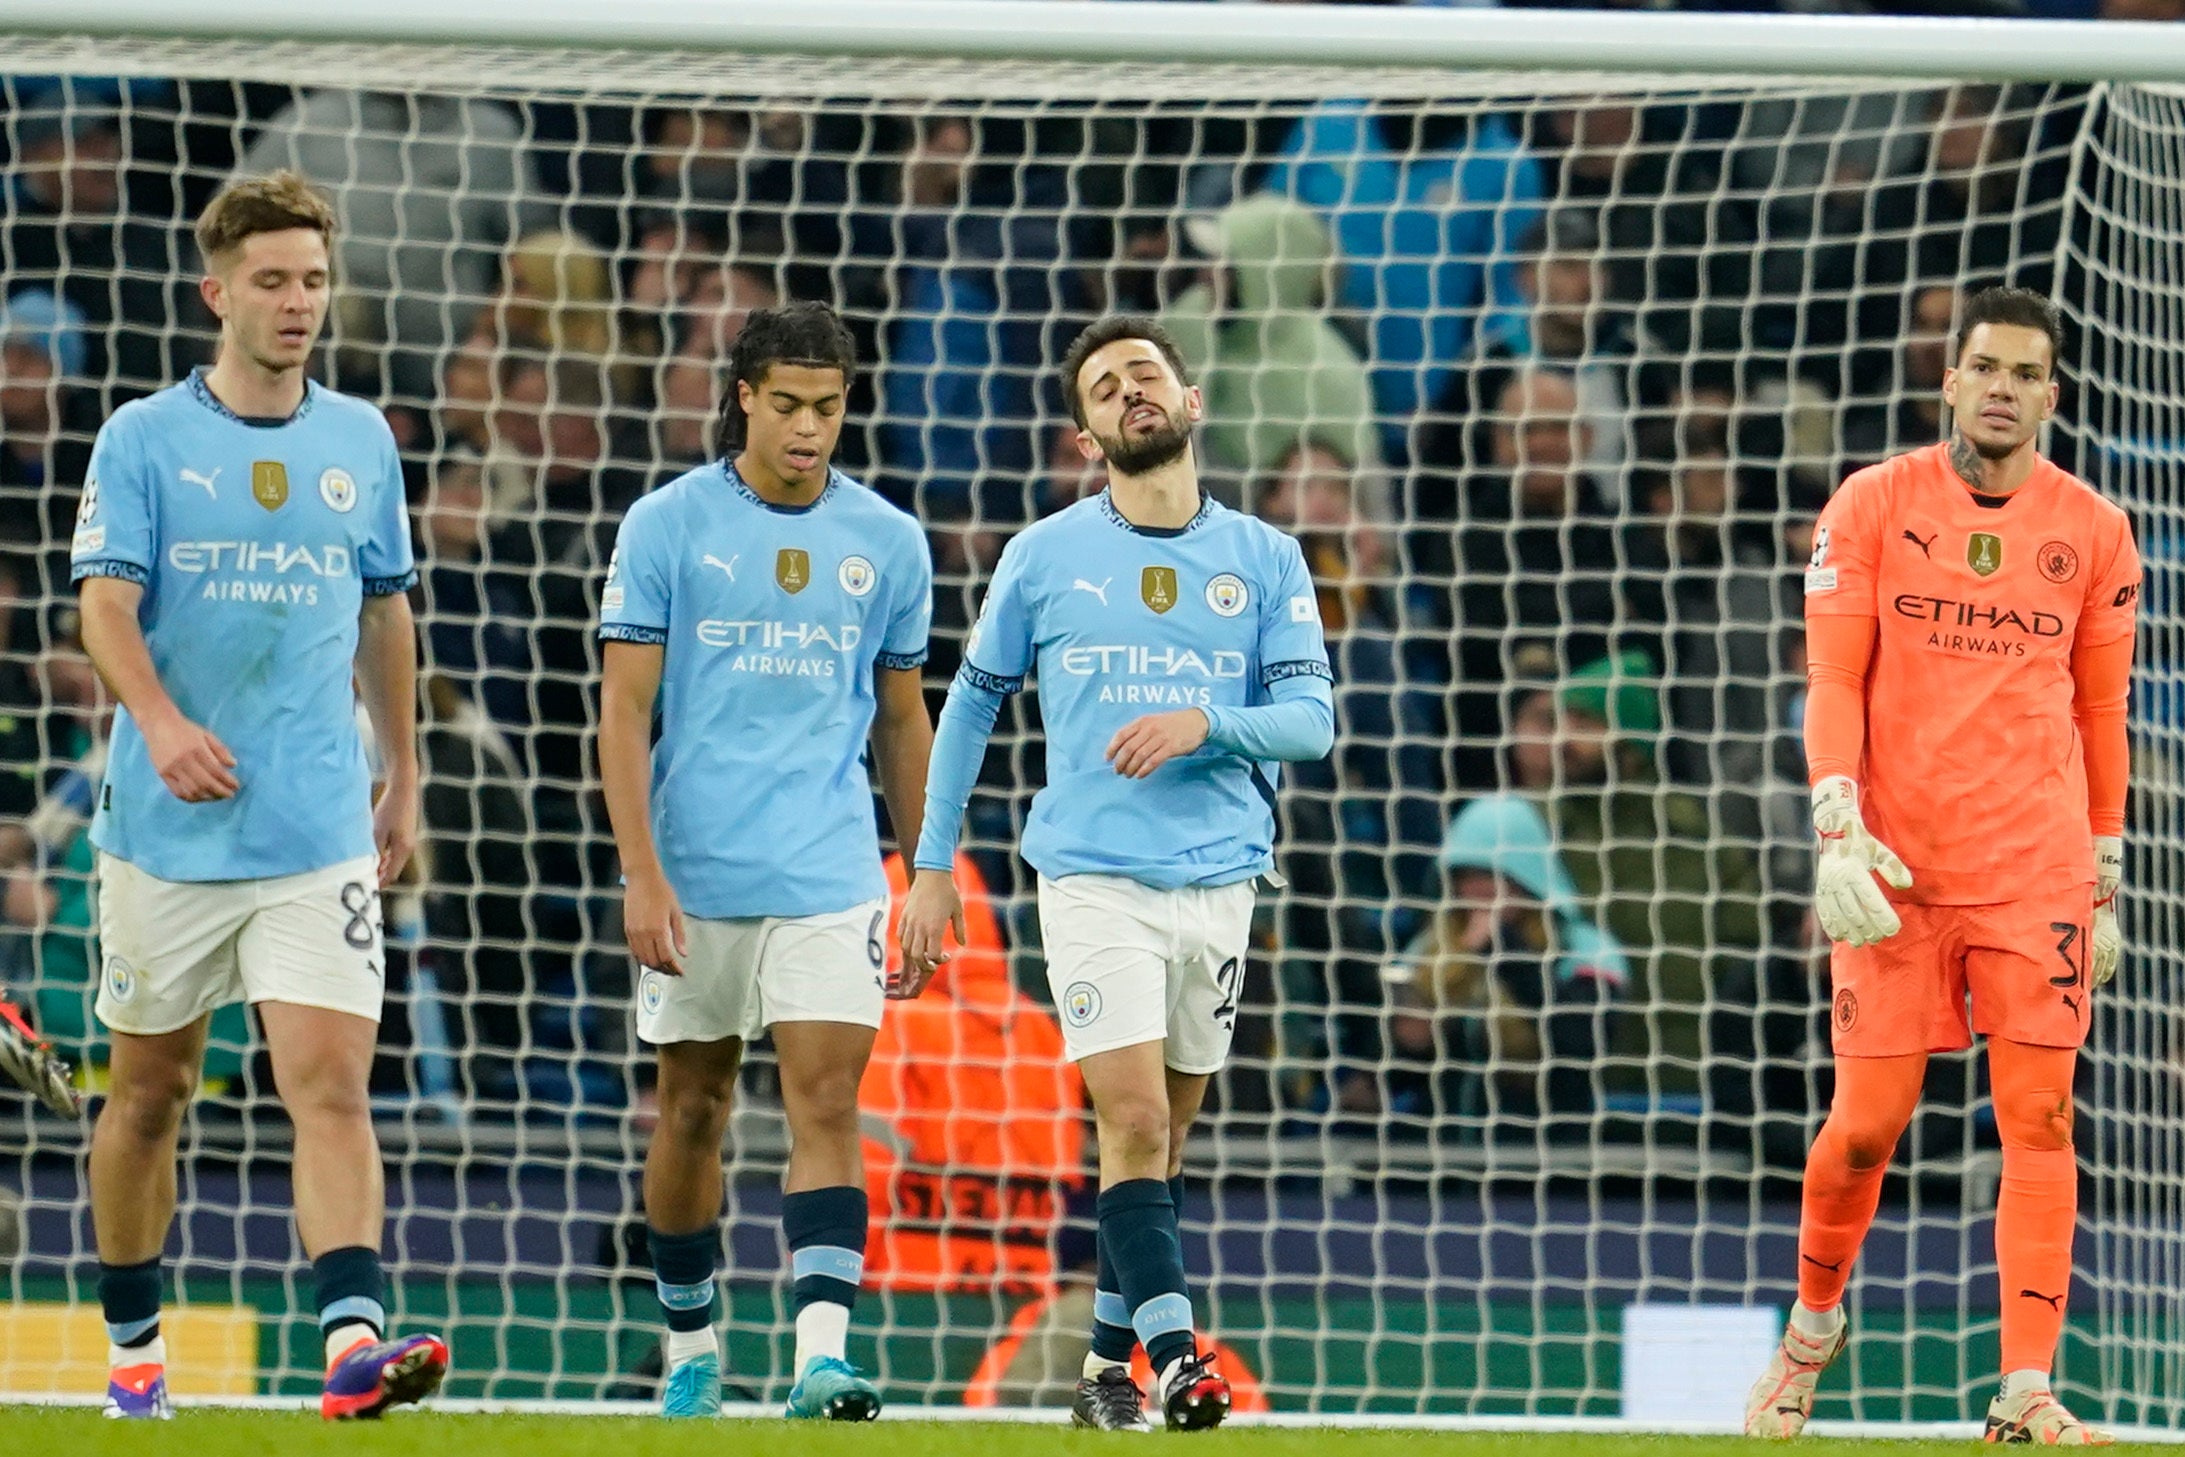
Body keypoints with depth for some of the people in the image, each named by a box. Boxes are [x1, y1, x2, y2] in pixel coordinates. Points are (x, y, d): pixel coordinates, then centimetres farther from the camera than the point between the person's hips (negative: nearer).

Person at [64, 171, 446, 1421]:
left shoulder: (362, 441, 9)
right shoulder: (145, 440, -1)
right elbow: (106, 605, -11)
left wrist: (404, 779, 22)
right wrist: (162, 722, -29)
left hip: (320, 834, 1)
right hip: (169, 832, -1)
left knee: (331, 1081, -14)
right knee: (151, 1090, 10)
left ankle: (354, 1339, -26)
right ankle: (134, 1346, 24)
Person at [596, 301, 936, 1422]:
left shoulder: (887, 541, 6)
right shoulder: (668, 525, -1)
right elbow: (623, 709, -4)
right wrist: (642, 876, -12)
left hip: (831, 877, 1)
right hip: (695, 874, -1)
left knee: (826, 1103, -11)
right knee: (692, 1108, 9)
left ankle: (822, 1362, -20)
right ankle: (691, 1351, 24)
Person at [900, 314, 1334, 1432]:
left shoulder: (1265, 560, 6)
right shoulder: (1044, 556, 4)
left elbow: (1311, 718, 1)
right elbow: (972, 703, 13)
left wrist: (1202, 722, -18)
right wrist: (932, 864, 11)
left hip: (1219, 881, 2)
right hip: (1092, 878, -2)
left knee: (1161, 1137, 7)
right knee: (1133, 1119, -16)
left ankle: (1108, 1364, 16)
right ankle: (1175, 1355, -20)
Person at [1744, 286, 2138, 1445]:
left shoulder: (2094, 531, 7)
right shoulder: (1873, 506, 2)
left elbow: (2100, 715, 12)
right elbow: (1833, 681, -1)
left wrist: (2104, 885, 12)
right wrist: (1837, 832, -14)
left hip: (2038, 869, 1)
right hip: (1894, 869, -1)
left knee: (2038, 1118, -7)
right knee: (1867, 1122, 1)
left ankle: (2025, 1393, -7)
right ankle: (1813, 1325, 27)